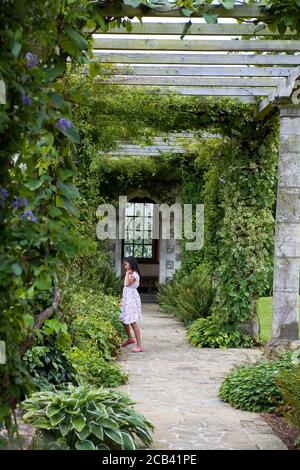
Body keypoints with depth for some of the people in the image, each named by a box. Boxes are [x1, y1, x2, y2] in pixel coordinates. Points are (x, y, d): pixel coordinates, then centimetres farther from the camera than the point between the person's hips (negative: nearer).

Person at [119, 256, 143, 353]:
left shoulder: (134, 274, -13)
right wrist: (123, 300, 18)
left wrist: (127, 274, -16)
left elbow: (127, 284, -28)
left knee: (133, 322, -12)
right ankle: (129, 338, 40)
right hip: (127, 300, 10)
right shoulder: (130, 274, 16)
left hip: (132, 300, -10)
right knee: (124, 320, 20)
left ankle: (139, 346, -12)